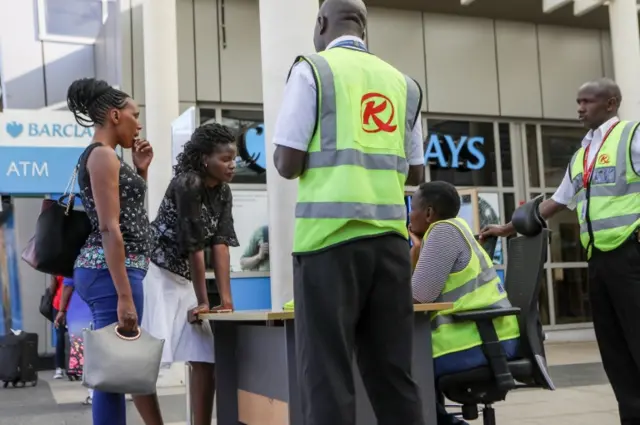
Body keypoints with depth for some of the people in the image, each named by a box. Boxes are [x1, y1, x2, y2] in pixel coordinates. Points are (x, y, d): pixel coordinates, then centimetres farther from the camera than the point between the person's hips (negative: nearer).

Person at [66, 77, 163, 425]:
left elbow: (128, 215, 25)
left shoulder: (100, 156, 20)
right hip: (111, 273, -11)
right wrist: (124, 296, -23)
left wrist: (140, 171, 17)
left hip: (106, 271, 11)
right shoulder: (102, 155, -10)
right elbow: (109, 228, -19)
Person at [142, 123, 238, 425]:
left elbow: (221, 243, -2)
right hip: (155, 274, -8)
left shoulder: (223, 192, 5)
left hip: (184, 280, 8)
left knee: (206, 359, 4)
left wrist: (226, 300, -10)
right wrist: (203, 301, -12)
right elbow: (194, 246, -17)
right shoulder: (186, 184, -18)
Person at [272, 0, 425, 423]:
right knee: (393, 372, 11)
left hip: (330, 235, -4)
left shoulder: (313, 69, 0)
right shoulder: (402, 82, 13)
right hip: (389, 237, 5)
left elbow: (288, 164, -5)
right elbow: (416, 173, 16)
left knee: (327, 374, 0)